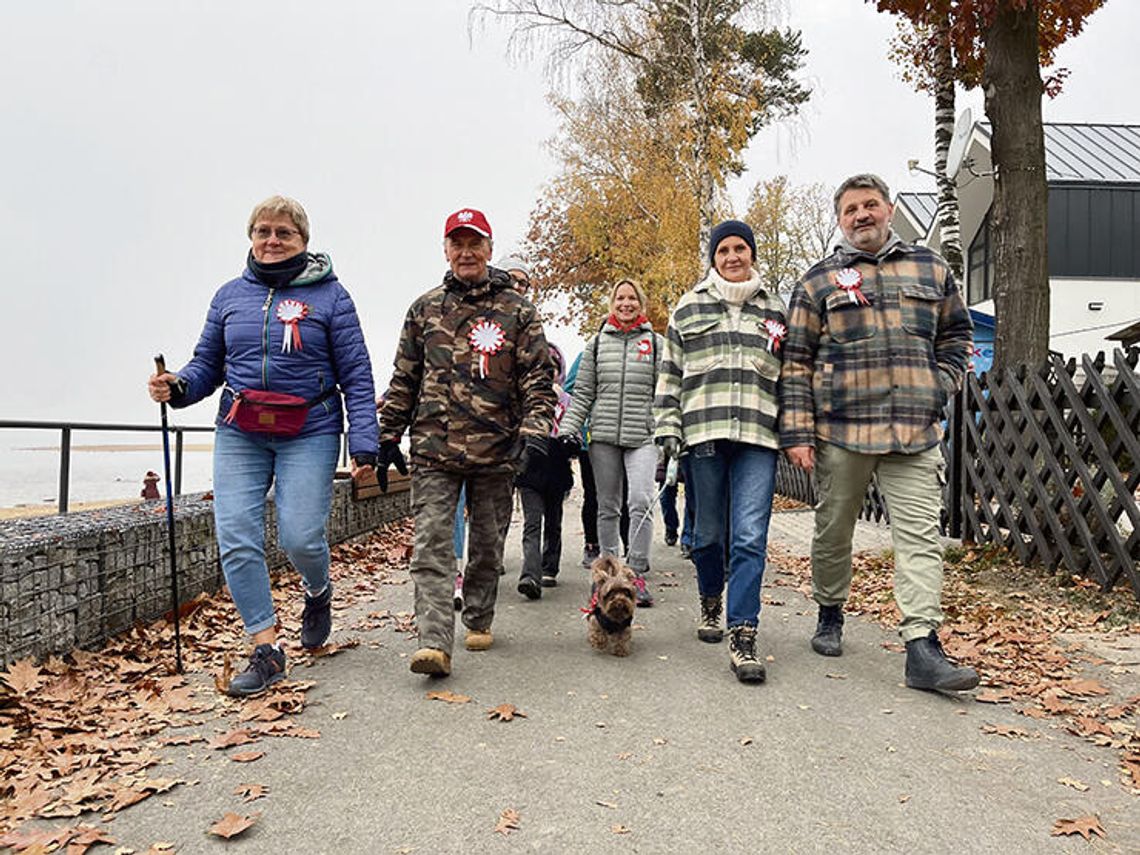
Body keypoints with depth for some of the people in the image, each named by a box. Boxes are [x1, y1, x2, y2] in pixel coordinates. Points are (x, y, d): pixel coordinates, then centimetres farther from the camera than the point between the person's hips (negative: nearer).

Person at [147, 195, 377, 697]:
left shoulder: (329, 295, 0)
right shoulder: (231, 295, 11)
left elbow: (357, 378, -3)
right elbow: (208, 365, 16)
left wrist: (363, 445, -10)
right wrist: (177, 387, -7)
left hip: (309, 435, -3)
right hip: (239, 435, 4)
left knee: (300, 537, -10)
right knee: (236, 539, -6)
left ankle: (318, 593, 27)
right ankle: (266, 650, 5)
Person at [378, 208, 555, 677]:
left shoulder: (517, 310, 4)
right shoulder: (425, 309, 11)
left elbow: (539, 378, -1)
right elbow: (404, 379, 14)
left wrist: (534, 433, -14)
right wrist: (388, 436, 11)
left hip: (494, 450, -1)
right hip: (434, 449, 1)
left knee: (487, 543, 12)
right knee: (431, 543, -10)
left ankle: (478, 620, 31)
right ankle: (435, 642, -12)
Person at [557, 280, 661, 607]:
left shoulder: (656, 343, 7)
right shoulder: (597, 343, 11)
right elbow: (582, 392, 11)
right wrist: (568, 427, 1)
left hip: (642, 436, -2)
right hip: (603, 436, 2)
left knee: (641, 501, -17)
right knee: (607, 507, 8)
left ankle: (636, 573, -10)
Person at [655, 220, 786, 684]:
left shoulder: (774, 309, 16)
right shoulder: (689, 307, 12)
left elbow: (791, 375, 17)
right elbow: (670, 374, 10)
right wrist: (668, 428, 2)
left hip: (758, 437, 0)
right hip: (702, 433, 0)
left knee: (750, 538, -9)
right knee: (708, 532, 10)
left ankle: (742, 637, -8)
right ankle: (710, 603, 36)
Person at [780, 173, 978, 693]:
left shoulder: (931, 269, 13)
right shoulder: (819, 281, 6)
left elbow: (957, 335, 21)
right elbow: (796, 361, 2)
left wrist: (939, 389, 4)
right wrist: (797, 432, -5)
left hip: (915, 432, 1)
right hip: (841, 429, -1)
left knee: (920, 536, -6)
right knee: (833, 532, 11)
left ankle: (923, 649, -5)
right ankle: (830, 616, 32)